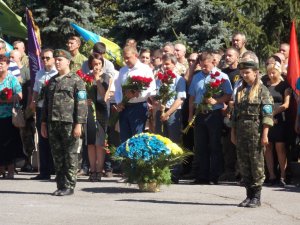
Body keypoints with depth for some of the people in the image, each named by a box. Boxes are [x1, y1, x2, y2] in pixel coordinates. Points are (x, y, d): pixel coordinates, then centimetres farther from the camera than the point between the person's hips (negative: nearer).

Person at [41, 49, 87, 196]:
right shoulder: (52, 81, 18)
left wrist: (78, 124, -14)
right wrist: (43, 123, 15)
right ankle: (60, 185, 13)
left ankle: (69, 186, 2)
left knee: (70, 156, -2)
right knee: (57, 156, 7)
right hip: (53, 124, 6)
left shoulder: (76, 80, -1)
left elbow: (81, 104, -7)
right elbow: (46, 103, 22)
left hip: (69, 123, -6)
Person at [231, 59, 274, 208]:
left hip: (256, 130, -6)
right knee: (243, 163, 6)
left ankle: (256, 197, 3)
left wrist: (265, 135, -14)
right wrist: (233, 133, 13)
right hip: (241, 131, 6)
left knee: (257, 163, -2)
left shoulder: (262, 90, -2)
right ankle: (249, 195, 14)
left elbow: (267, 114, -8)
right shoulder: (240, 91, 15)